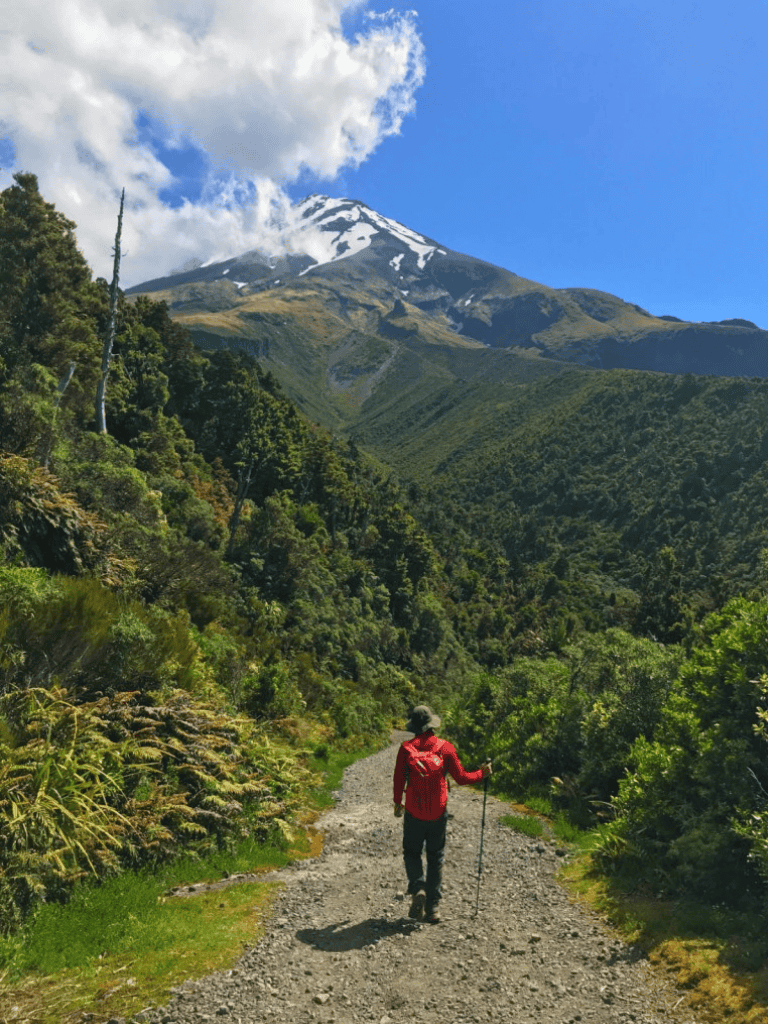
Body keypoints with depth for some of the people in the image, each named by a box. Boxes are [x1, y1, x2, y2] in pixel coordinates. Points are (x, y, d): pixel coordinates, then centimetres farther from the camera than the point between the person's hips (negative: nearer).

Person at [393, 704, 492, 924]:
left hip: (413, 813, -1)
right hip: (438, 813, 1)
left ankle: (417, 887, -10)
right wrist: (483, 773, 15)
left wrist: (397, 803, 13)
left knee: (412, 852, 16)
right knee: (436, 858, 14)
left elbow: (399, 779, -3)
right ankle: (432, 907, 14)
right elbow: (461, 778, -2)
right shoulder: (445, 747, -5)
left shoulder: (406, 748, -7)